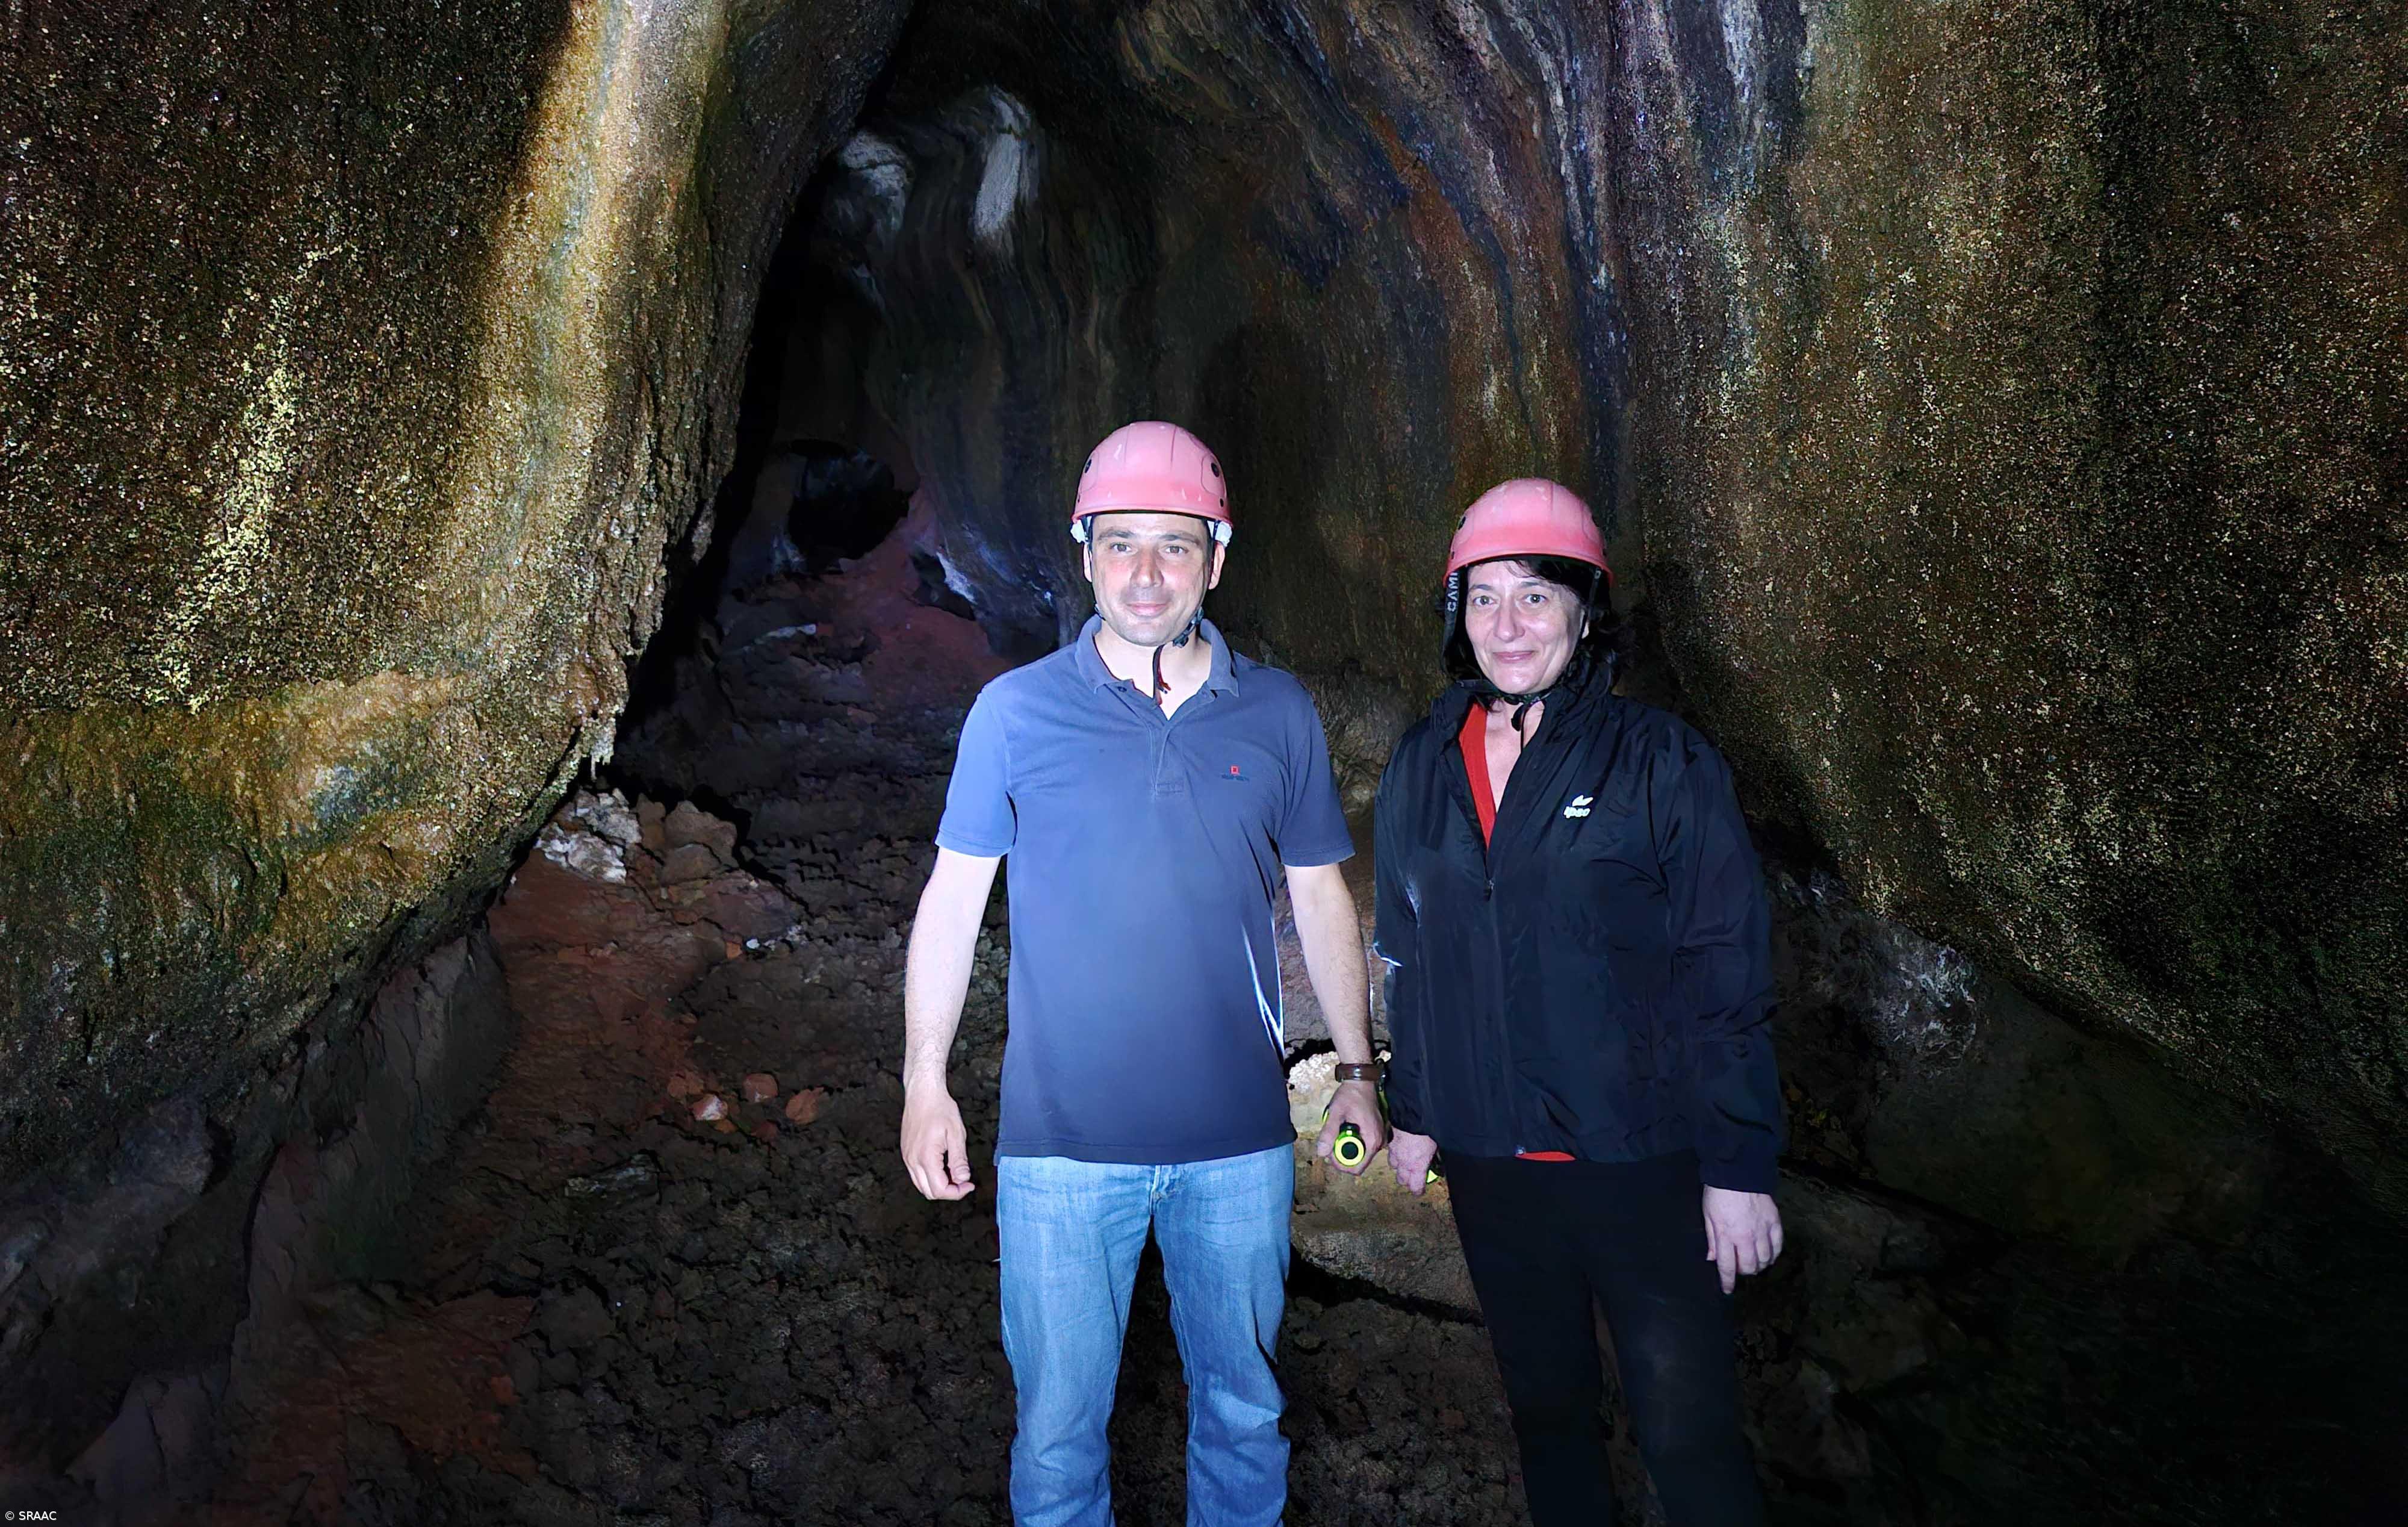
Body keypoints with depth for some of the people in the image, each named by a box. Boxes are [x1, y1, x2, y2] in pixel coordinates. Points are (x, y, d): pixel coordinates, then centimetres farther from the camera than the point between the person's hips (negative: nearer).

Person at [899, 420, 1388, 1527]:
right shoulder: (1015, 711, -4)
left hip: (1239, 1141, 2)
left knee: (1243, 1407, 17)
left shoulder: (1278, 714, 1)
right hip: (1063, 1143, -1)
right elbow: (953, 896, 0)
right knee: (1059, 1425, 10)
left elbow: (1320, 898, 9)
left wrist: (1358, 1069, 11)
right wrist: (925, 1080, -3)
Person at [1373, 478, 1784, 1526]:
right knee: (1545, 1406, 20)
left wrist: (1740, 1166, -10)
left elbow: (1729, 977, -9)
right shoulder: (1419, 770, 3)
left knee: (1686, 1435, 3)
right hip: (1489, 1164, 4)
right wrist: (1411, 1109, 14)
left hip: (1641, 1164, -4)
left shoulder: (1661, 763, -10)